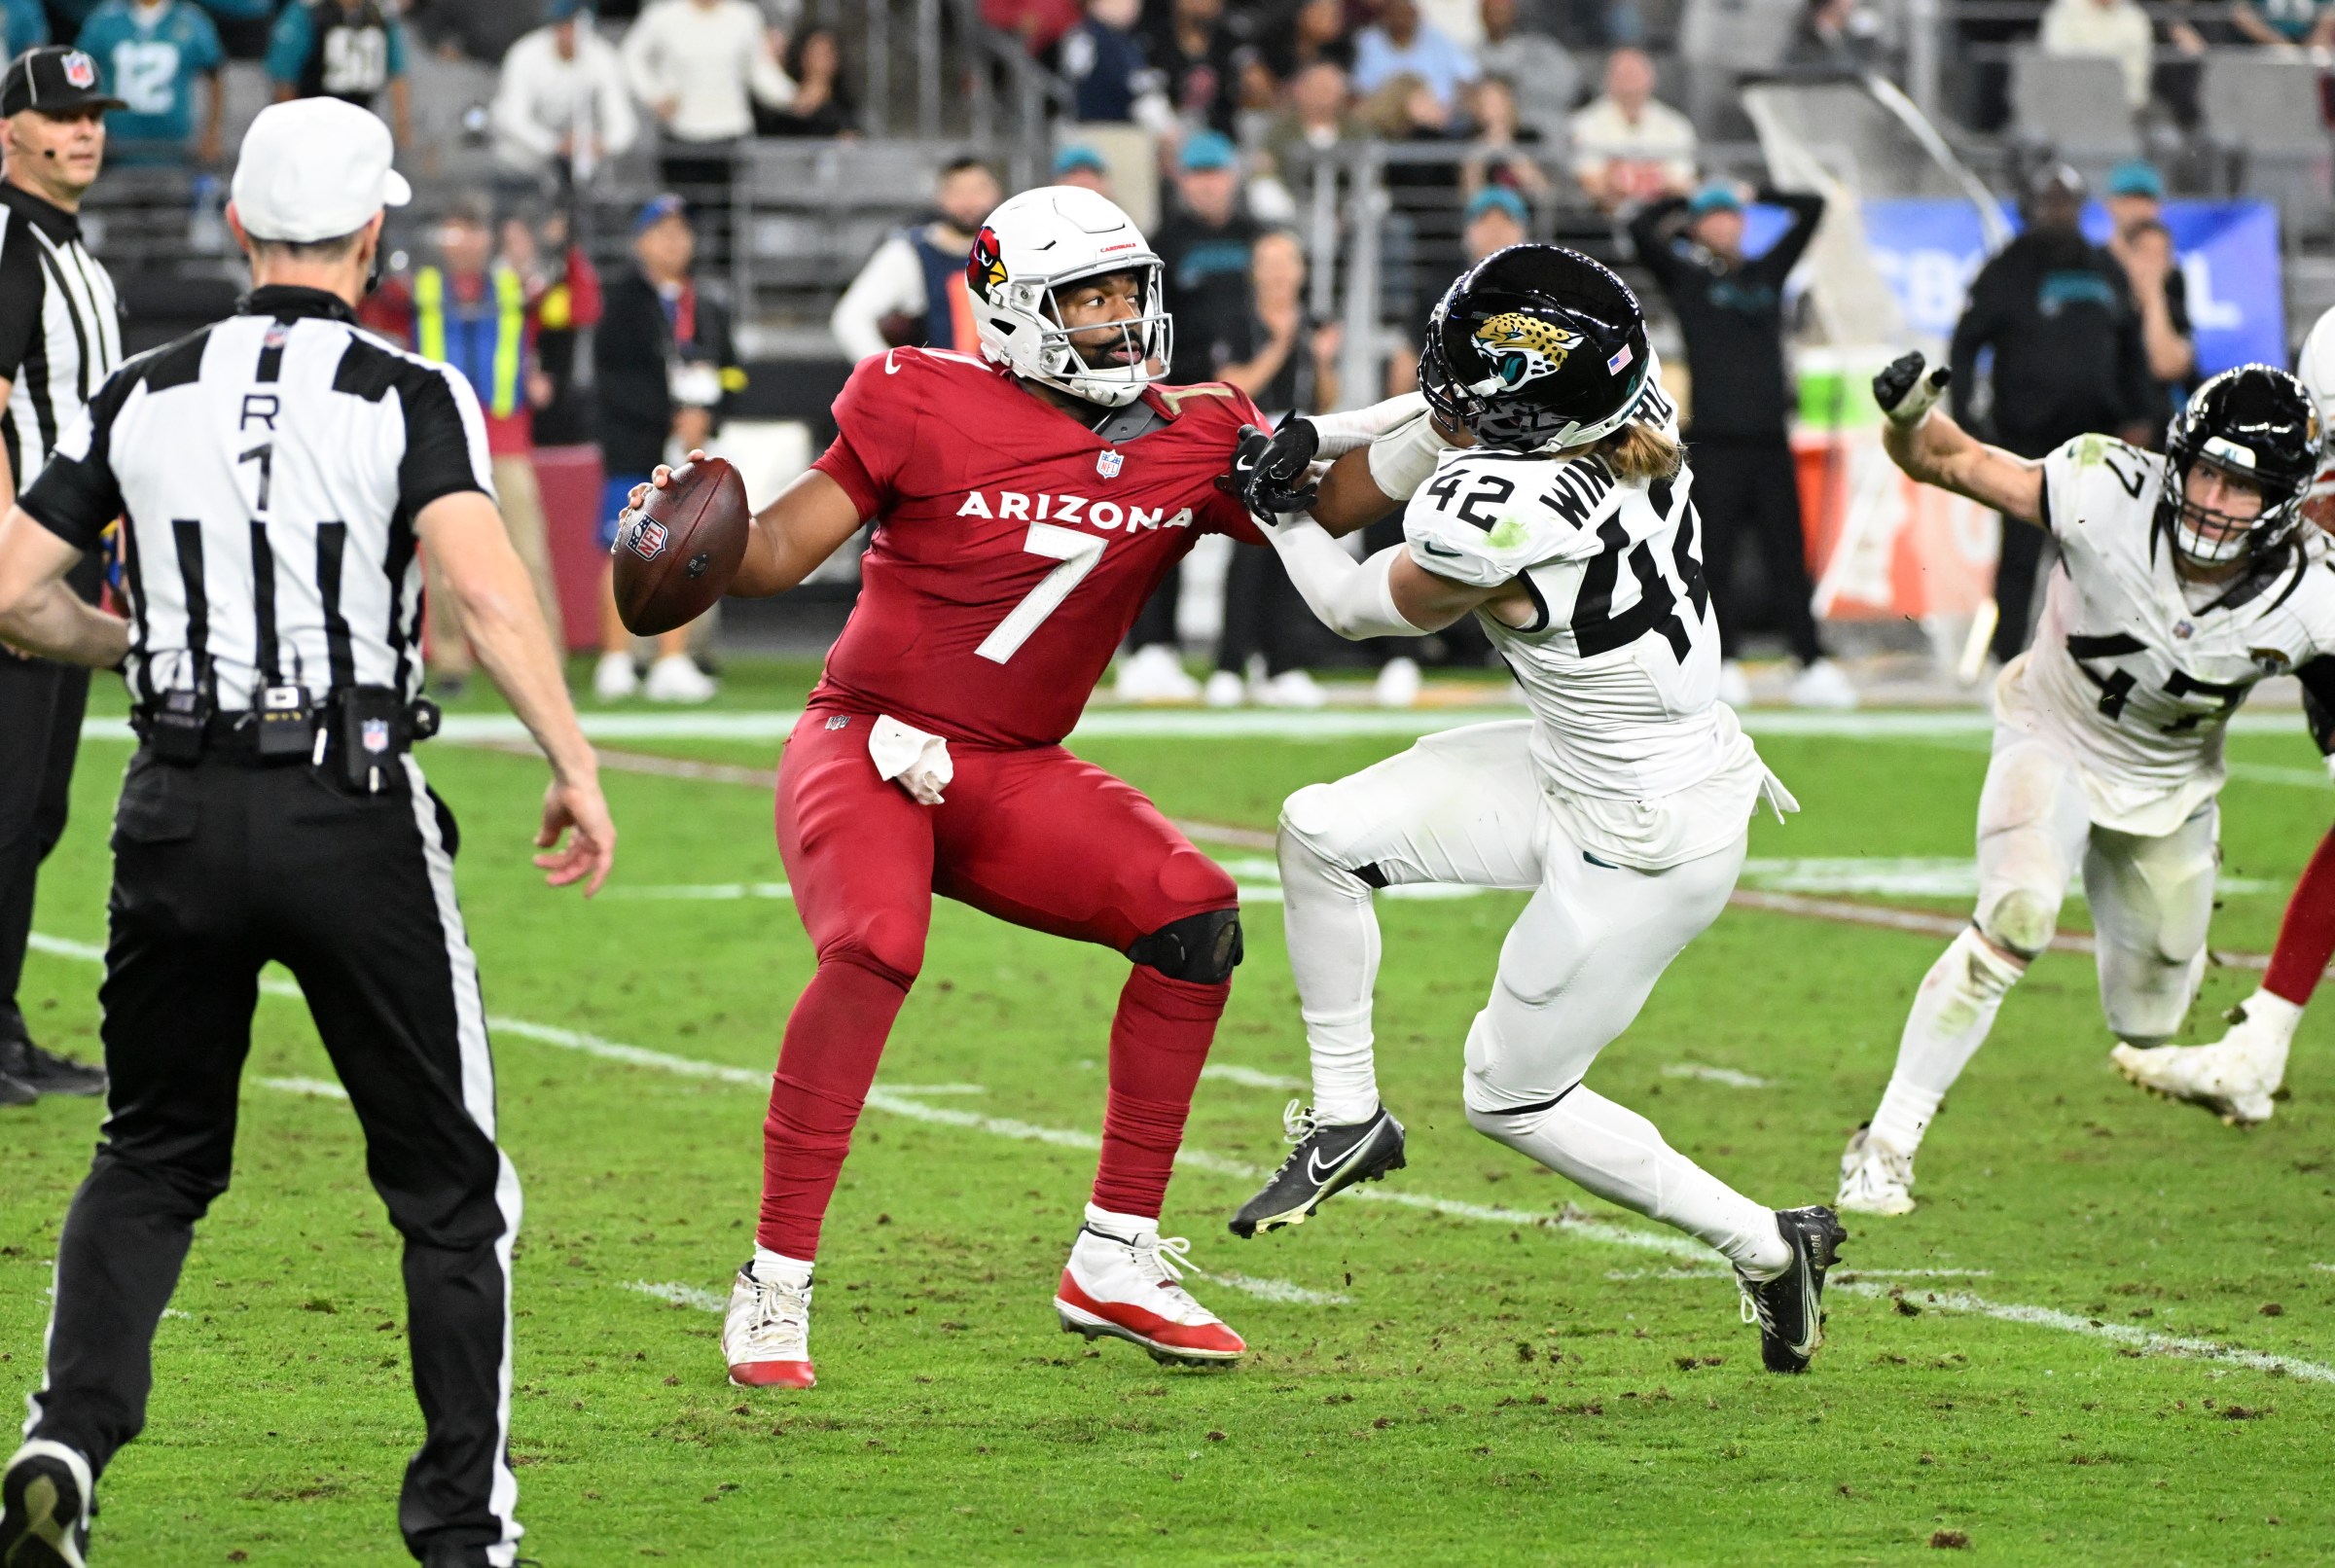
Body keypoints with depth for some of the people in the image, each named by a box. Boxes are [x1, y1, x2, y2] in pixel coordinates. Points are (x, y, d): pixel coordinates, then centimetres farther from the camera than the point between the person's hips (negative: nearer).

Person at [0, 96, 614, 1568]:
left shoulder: (145, 396, 5)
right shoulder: (409, 398, -4)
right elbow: (488, 588, -18)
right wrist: (577, 767, -13)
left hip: (179, 810, 3)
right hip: (352, 810, -3)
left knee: (153, 1157, 18)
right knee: (447, 1174, 9)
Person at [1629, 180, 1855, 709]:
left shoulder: (1766, 271, 18)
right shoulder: (1685, 276, 6)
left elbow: (1811, 210, 23)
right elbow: (1642, 230, -7)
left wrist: (1756, 195, 21)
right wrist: (1684, 206, 8)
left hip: (1770, 441, 3)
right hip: (1714, 442, -3)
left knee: (1788, 558, 3)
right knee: (1717, 560, -1)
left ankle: (1813, 665, 1)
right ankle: (1725, 662, 5)